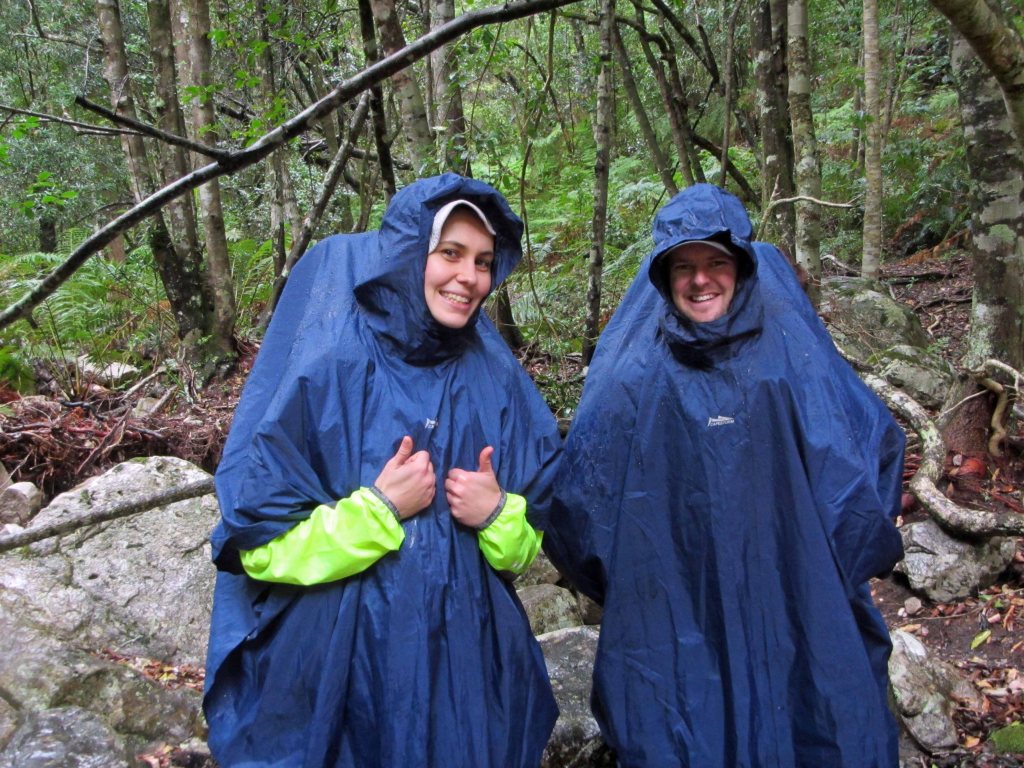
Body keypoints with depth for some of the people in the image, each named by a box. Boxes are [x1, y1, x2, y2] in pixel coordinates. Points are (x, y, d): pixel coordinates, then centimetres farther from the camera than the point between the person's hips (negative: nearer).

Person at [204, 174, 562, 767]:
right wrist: (380, 509, -18)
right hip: (342, 672, -3)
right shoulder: (323, 367, -11)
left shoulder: (497, 377, 1)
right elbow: (258, 544, -11)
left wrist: (499, 515, -12)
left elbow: (528, 544, 8)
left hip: (471, 663, 4)